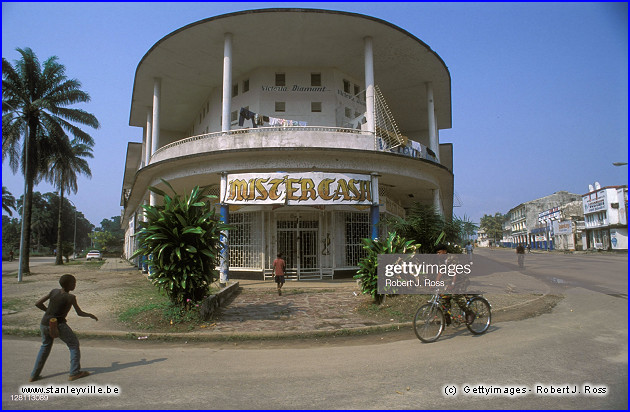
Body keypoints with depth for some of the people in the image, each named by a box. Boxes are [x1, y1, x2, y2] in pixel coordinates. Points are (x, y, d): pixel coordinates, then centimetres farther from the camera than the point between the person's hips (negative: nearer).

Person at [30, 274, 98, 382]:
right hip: (58, 325, -6)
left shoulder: (54, 291, 3)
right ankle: (74, 372, 6)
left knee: (45, 347, 28)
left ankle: (34, 375, 29)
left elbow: (38, 303, 8)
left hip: (44, 325, 6)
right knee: (74, 345, 9)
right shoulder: (70, 297, -13)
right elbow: (79, 313, -9)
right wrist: (90, 315, 8)